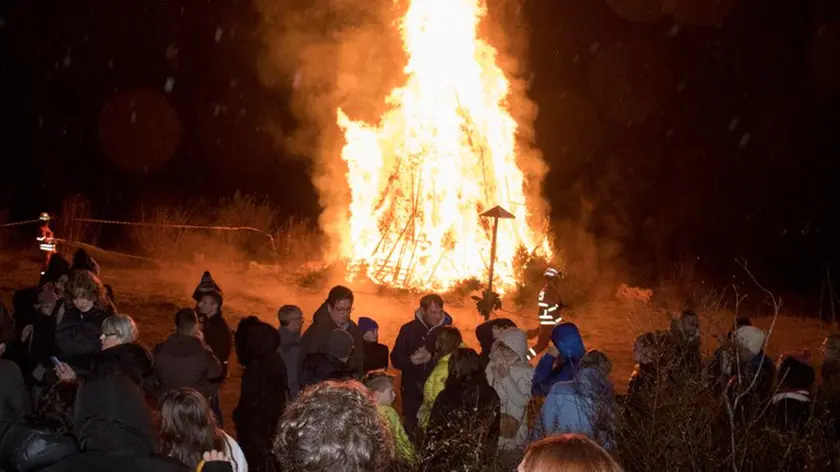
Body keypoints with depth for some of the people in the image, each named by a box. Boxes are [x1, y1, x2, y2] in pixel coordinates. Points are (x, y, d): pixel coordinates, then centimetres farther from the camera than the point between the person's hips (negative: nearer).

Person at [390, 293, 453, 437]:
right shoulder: (409, 329, 1)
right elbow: (395, 359, 2)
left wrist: (431, 358, -19)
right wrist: (411, 360, -19)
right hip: (412, 391, 1)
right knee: (412, 432, 7)